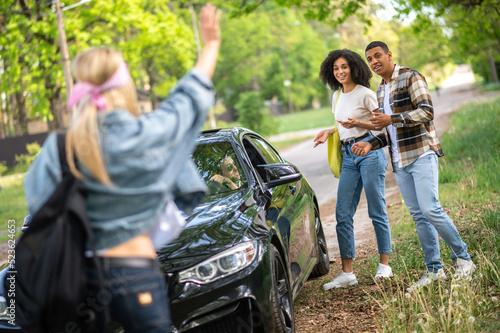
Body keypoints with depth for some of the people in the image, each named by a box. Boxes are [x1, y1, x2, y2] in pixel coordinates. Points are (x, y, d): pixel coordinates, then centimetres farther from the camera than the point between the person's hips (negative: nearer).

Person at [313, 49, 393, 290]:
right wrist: (329, 132, 10)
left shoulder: (365, 94, -5)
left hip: (369, 151, -7)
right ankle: (347, 273, 4)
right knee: (343, 214, 0)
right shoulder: (337, 96, 16)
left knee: (376, 211, -1)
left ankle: (384, 265, 12)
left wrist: (358, 123, -18)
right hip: (347, 155, 7)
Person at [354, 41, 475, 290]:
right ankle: (434, 269, 9)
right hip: (399, 161, 7)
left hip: (421, 153, -7)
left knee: (430, 209, -16)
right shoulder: (380, 91, 20)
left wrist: (391, 119, -20)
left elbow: (427, 111, -16)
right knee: (418, 215, 5)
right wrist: (371, 144, 8)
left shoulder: (410, 77, -4)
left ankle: (463, 258, -2)